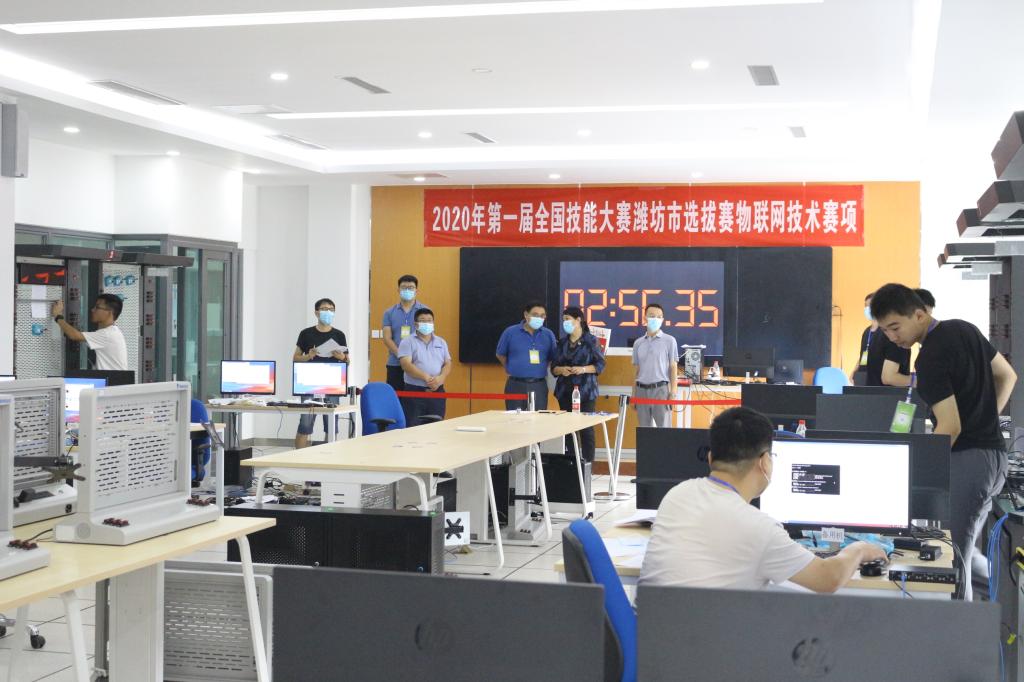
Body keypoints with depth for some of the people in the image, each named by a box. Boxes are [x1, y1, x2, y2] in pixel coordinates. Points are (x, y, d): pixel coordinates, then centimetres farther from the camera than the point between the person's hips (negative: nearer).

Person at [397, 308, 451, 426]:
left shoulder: (441, 342, 16)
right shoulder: (407, 342, 2)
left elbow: (448, 364, 9)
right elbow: (406, 365, -11)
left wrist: (440, 378, -13)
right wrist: (426, 377, -22)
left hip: (437, 392, 4)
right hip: (414, 391, -4)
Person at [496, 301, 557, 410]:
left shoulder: (548, 334, 4)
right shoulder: (510, 332, -1)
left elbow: (553, 358, 14)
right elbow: (500, 355, 11)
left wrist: (541, 369, 5)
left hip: (539, 386, 2)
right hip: (516, 385, -1)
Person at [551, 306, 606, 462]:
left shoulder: (591, 341, -2)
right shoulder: (562, 342, 11)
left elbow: (600, 365, -3)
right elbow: (553, 366, 11)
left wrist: (583, 369, -17)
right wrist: (561, 370, -11)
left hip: (585, 390, -4)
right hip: (565, 391, 5)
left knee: (586, 428, -5)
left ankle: (588, 463, 1)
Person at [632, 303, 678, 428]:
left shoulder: (669, 341, 2)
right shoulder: (638, 343, 11)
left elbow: (673, 368, 0)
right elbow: (637, 370, 14)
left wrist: (673, 393, -8)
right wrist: (633, 395, 10)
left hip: (660, 389, -4)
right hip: (641, 389, 4)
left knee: (664, 427, -6)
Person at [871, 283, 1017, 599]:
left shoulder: (931, 357, -18)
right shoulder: (964, 329, 9)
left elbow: (950, 427, -22)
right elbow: (1007, 376, 21)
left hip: (966, 460, -10)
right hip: (994, 454, 10)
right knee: (962, 551, 17)